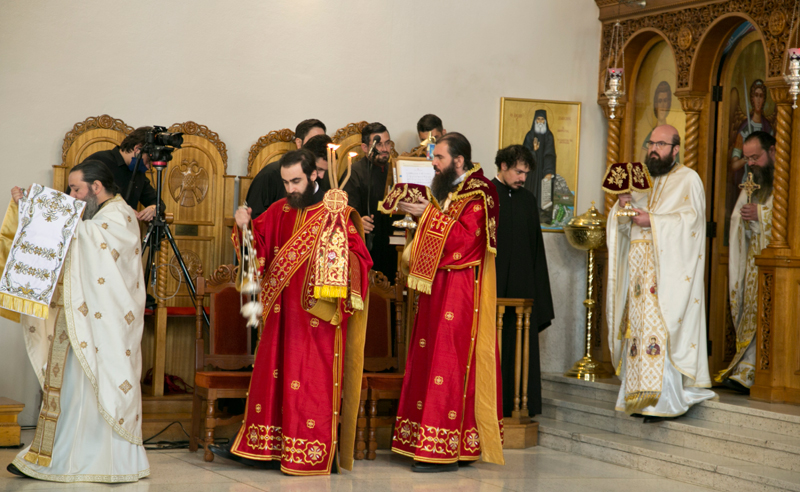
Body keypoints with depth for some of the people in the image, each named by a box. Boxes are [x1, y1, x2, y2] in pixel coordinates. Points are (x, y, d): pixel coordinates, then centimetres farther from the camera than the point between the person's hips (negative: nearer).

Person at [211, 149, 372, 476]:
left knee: (314, 381, -2)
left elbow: (360, 259, -10)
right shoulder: (280, 211, 9)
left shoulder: (338, 213, -7)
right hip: (283, 313, 6)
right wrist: (245, 226, -7)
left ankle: (313, 455, 5)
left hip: (319, 315, -6)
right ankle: (266, 448, 16)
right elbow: (258, 246, 11)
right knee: (272, 375, 8)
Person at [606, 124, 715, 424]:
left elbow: (690, 220, -12)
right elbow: (621, 225, 19)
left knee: (661, 328, -13)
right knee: (638, 326, 2)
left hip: (669, 269, -7)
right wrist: (623, 206, -1)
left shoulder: (688, 180, 0)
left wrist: (652, 221, -16)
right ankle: (640, 395, 5)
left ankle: (663, 399, -14)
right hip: (639, 266, 7)